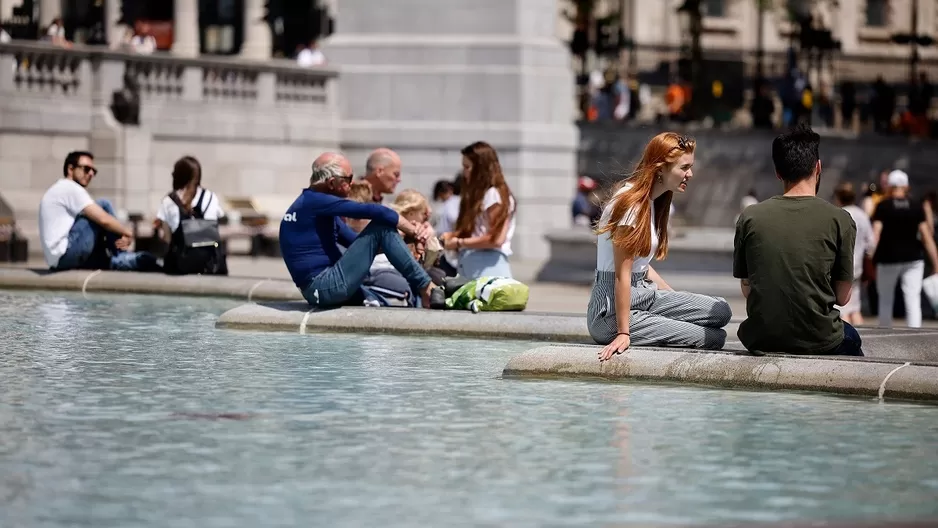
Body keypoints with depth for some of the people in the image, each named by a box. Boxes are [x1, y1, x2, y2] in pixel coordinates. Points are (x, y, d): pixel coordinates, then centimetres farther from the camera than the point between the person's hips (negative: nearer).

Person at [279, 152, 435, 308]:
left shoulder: (309, 203, 19)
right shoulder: (316, 201, -12)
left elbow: (357, 243, 19)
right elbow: (375, 212, -18)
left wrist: (403, 236, 7)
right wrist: (414, 231, -7)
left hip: (316, 291, 10)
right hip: (327, 287, -10)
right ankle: (426, 288, -8)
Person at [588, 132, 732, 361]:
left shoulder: (653, 203, 13)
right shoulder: (631, 204, -17)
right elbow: (622, 275, -20)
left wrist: (676, 300, 13)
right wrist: (623, 333, -23)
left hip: (644, 295, 9)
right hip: (612, 312, -9)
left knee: (720, 311, -4)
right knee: (714, 338, -13)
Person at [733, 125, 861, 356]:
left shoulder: (749, 217, 0)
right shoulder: (839, 220, -7)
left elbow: (746, 289, 6)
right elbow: (843, 297, -1)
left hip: (760, 340, 2)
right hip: (818, 341, -2)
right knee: (850, 339, 34)